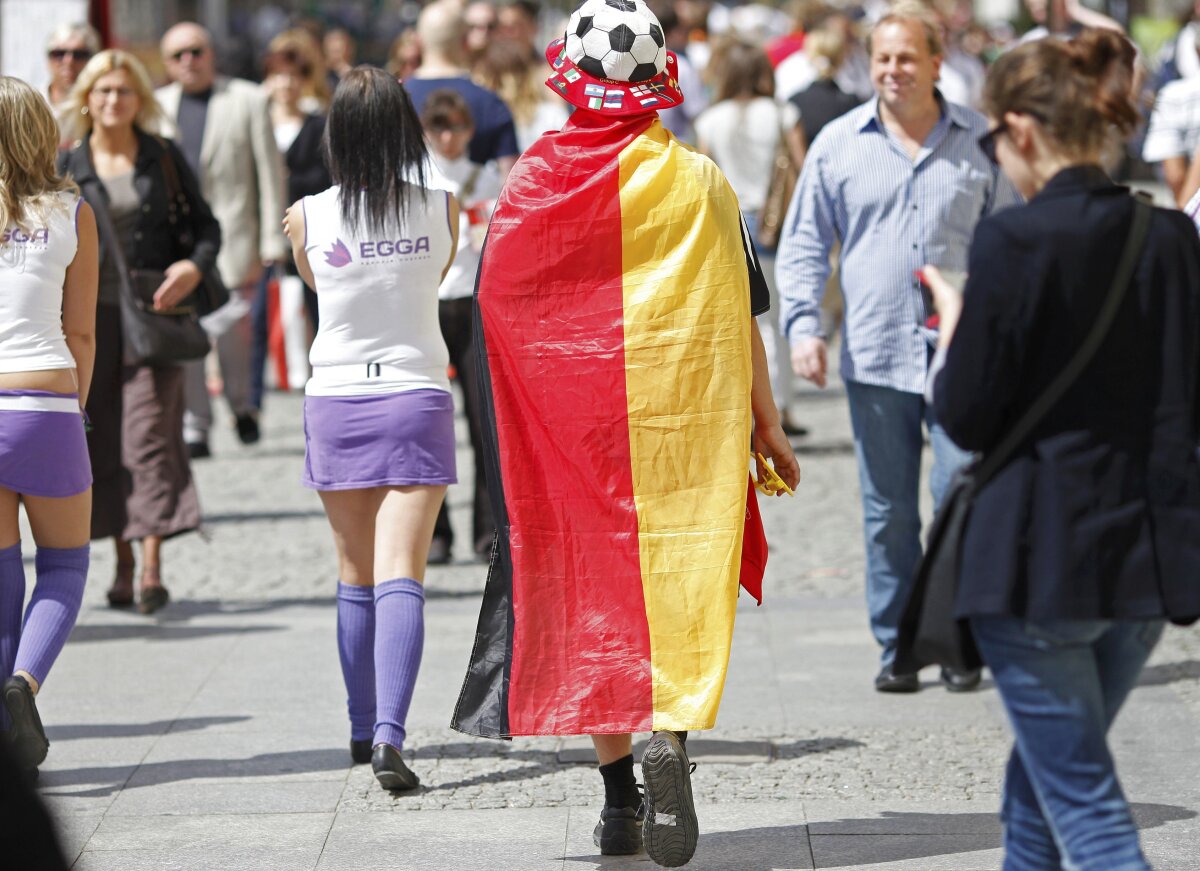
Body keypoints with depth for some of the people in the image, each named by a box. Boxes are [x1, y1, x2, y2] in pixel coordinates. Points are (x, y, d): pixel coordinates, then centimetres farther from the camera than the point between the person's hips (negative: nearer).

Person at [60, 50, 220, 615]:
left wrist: (195, 266, -12)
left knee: (150, 431, -11)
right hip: (92, 315, 2)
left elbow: (205, 225, 9)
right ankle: (123, 562, 14)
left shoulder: (164, 158, 5)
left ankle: (152, 566, -16)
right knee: (103, 440, 4)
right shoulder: (68, 168, 6)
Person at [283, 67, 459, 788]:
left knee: (356, 576, 17)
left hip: (336, 403, 1)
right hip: (417, 400, -1)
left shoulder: (308, 218, -6)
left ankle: (364, 729, 26)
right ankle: (390, 734, -24)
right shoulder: (442, 209, -5)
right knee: (401, 575, -8)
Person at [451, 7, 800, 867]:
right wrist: (766, 423, 8)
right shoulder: (701, 182, -3)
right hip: (684, 418, -1)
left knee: (592, 584, 10)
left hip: (567, 416, 1)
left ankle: (619, 795, 12)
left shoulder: (533, 182, -3)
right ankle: (669, 731, -23)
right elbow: (740, 316, 0)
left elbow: (496, 306, 1)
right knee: (679, 577, 3)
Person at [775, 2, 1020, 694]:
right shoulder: (838, 144, 7)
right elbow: (804, 244, 10)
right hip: (875, 357, 1)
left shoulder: (981, 143, 6)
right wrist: (804, 324, -3)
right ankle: (897, 646, 15)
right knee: (888, 513, 6)